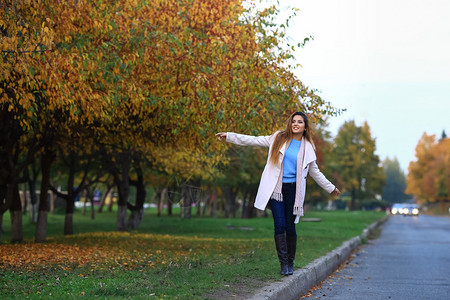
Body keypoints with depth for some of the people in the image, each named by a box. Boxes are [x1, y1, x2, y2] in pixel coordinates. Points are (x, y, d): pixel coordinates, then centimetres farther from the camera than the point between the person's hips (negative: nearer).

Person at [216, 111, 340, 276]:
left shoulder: (307, 147, 7)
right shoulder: (279, 138, 5)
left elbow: (314, 171, 19)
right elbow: (254, 140, 6)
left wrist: (330, 188, 24)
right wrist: (229, 136, 2)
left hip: (293, 190, 1)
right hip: (276, 188, -1)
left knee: (290, 226, 1)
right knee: (279, 225, -9)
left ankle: (290, 263, 14)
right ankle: (283, 263, -3)